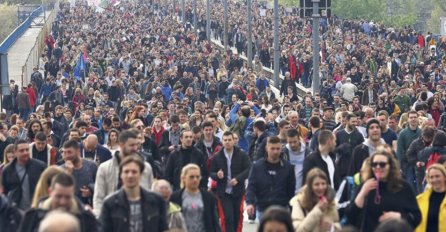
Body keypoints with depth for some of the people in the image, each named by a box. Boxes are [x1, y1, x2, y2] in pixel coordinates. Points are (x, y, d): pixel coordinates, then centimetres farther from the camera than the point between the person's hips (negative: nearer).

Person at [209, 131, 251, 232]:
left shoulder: (242, 155, -2)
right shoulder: (217, 157, 3)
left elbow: (249, 169, -6)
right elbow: (211, 173, 7)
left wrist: (238, 179, -19)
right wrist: (217, 175, -16)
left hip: (238, 192, 0)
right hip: (224, 193, 0)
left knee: (237, 218, 9)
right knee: (228, 217, -9)